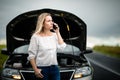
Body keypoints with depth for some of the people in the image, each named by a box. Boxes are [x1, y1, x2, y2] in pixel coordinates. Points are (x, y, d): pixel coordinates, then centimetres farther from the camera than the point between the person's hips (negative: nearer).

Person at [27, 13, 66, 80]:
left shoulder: (54, 35, 8)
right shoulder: (36, 37, -6)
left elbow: (62, 47, -6)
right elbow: (31, 55, -6)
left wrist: (58, 33, -4)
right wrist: (35, 69, -11)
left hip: (54, 68, 4)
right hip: (42, 69, -4)